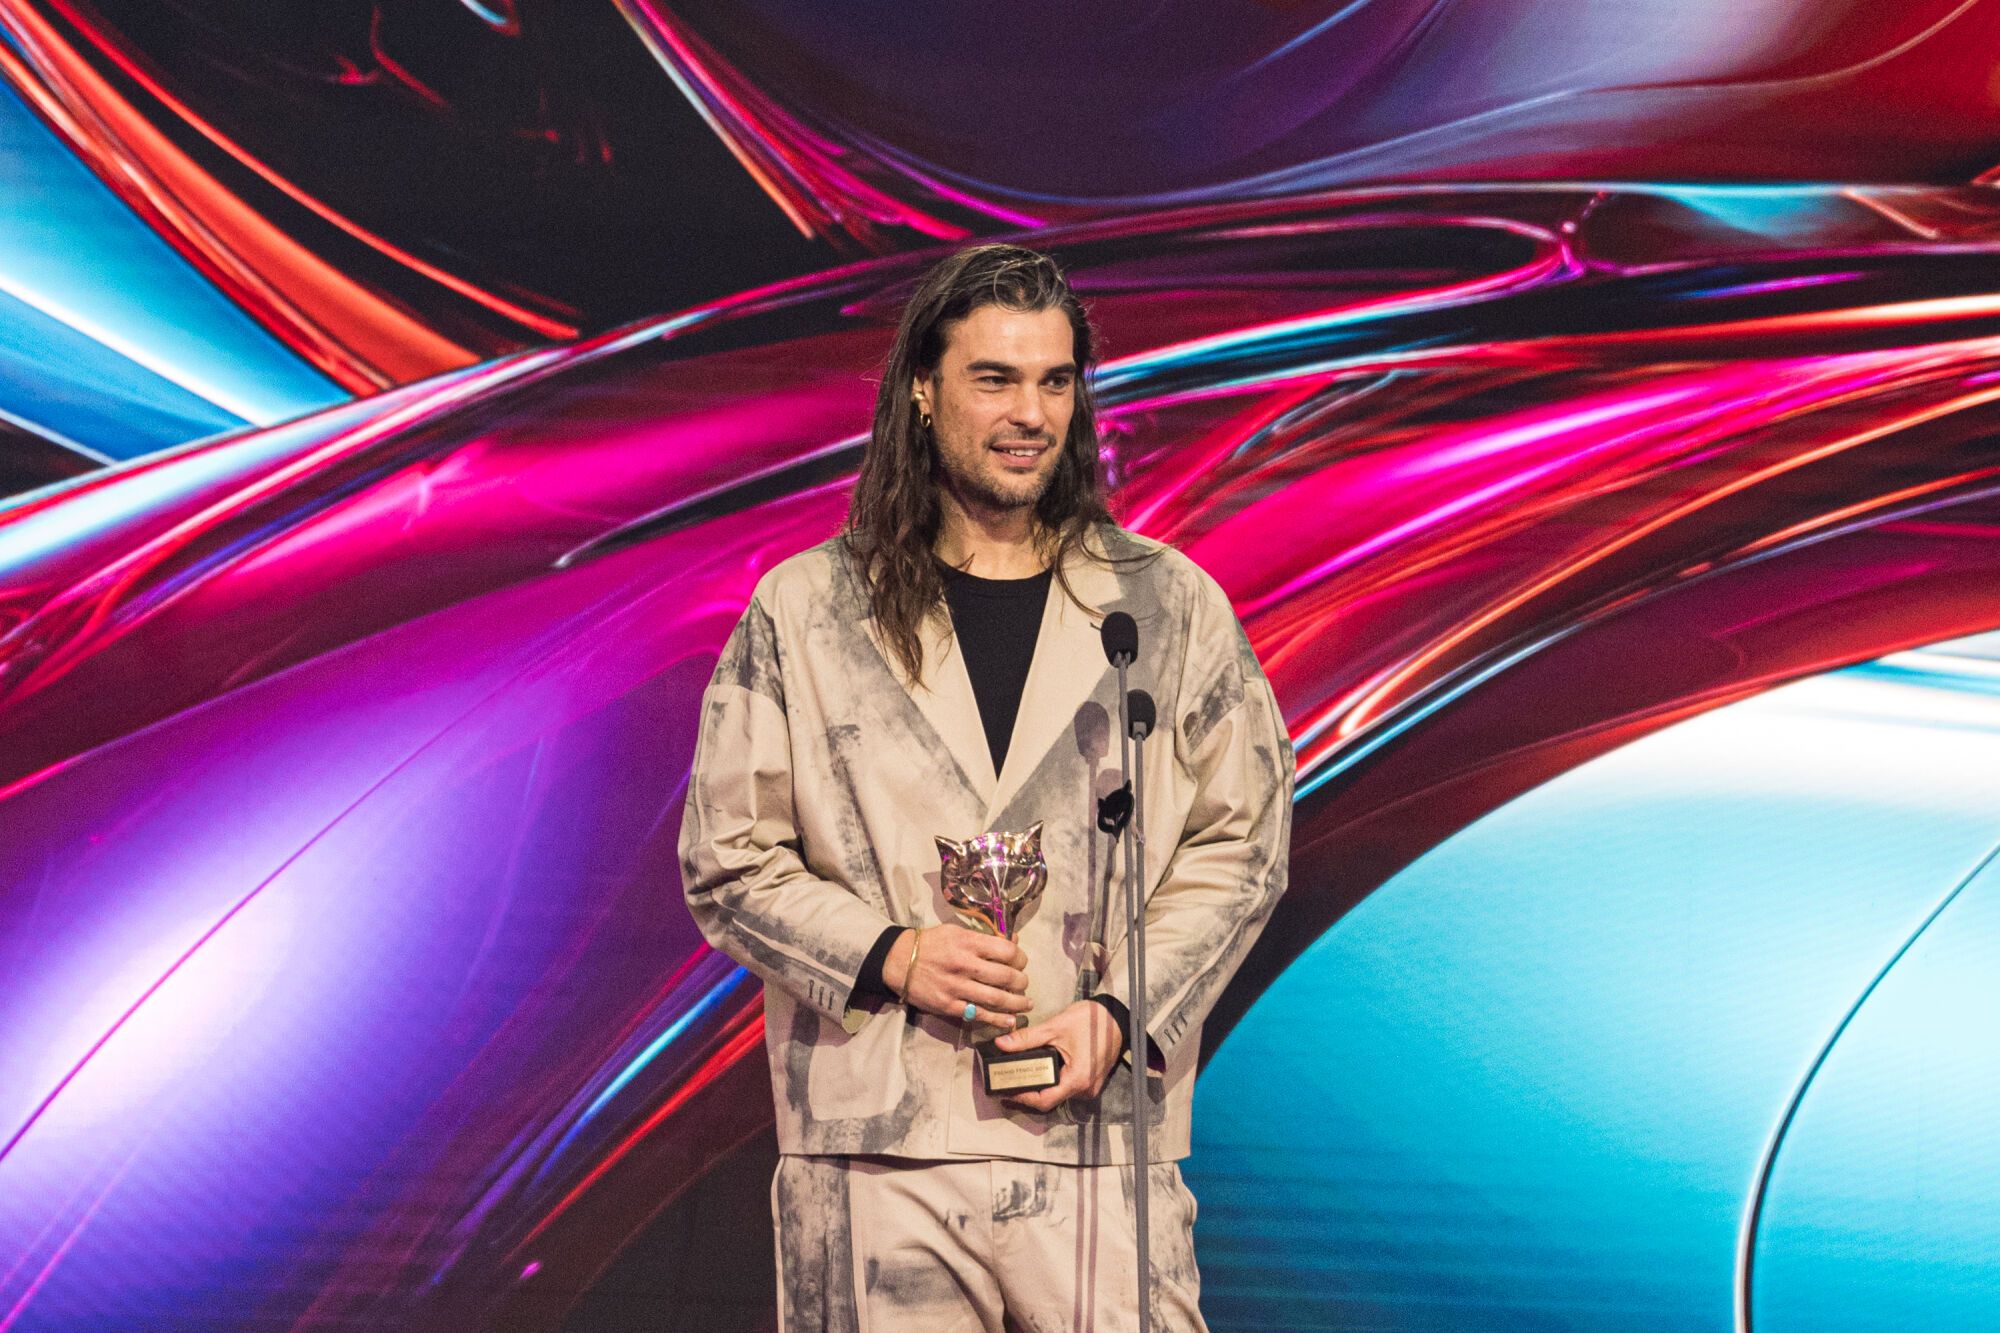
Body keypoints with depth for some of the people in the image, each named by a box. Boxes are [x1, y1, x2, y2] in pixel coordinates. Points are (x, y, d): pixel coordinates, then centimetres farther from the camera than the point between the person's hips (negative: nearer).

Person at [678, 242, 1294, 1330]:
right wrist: (891, 956, -8)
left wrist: (1119, 1012, -5)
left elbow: (1238, 848, 8)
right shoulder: (801, 611, 6)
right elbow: (729, 862, 7)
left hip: (1101, 1144, 1)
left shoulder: (1174, 608, 9)